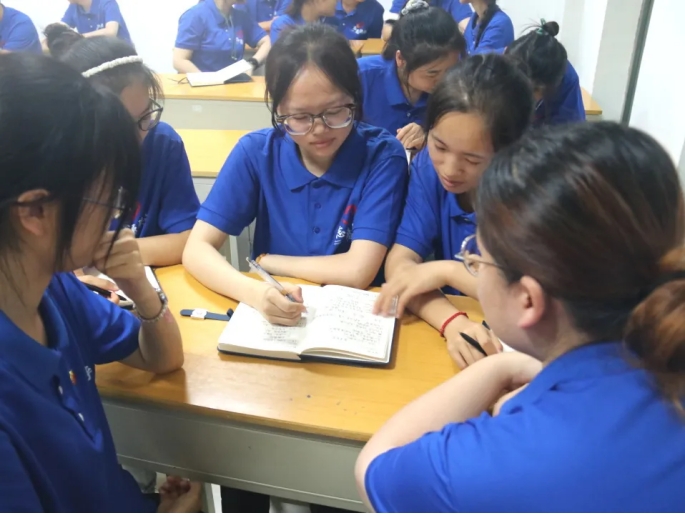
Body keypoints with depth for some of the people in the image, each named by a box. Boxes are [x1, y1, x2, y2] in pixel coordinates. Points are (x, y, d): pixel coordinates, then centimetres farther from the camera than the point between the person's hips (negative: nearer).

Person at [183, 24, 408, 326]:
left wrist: (264, 261, -9)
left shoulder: (383, 155, -12)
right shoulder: (256, 152, -6)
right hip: (273, 316, 2)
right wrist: (254, 291, -29)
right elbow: (197, 250, -11)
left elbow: (358, 271, -19)